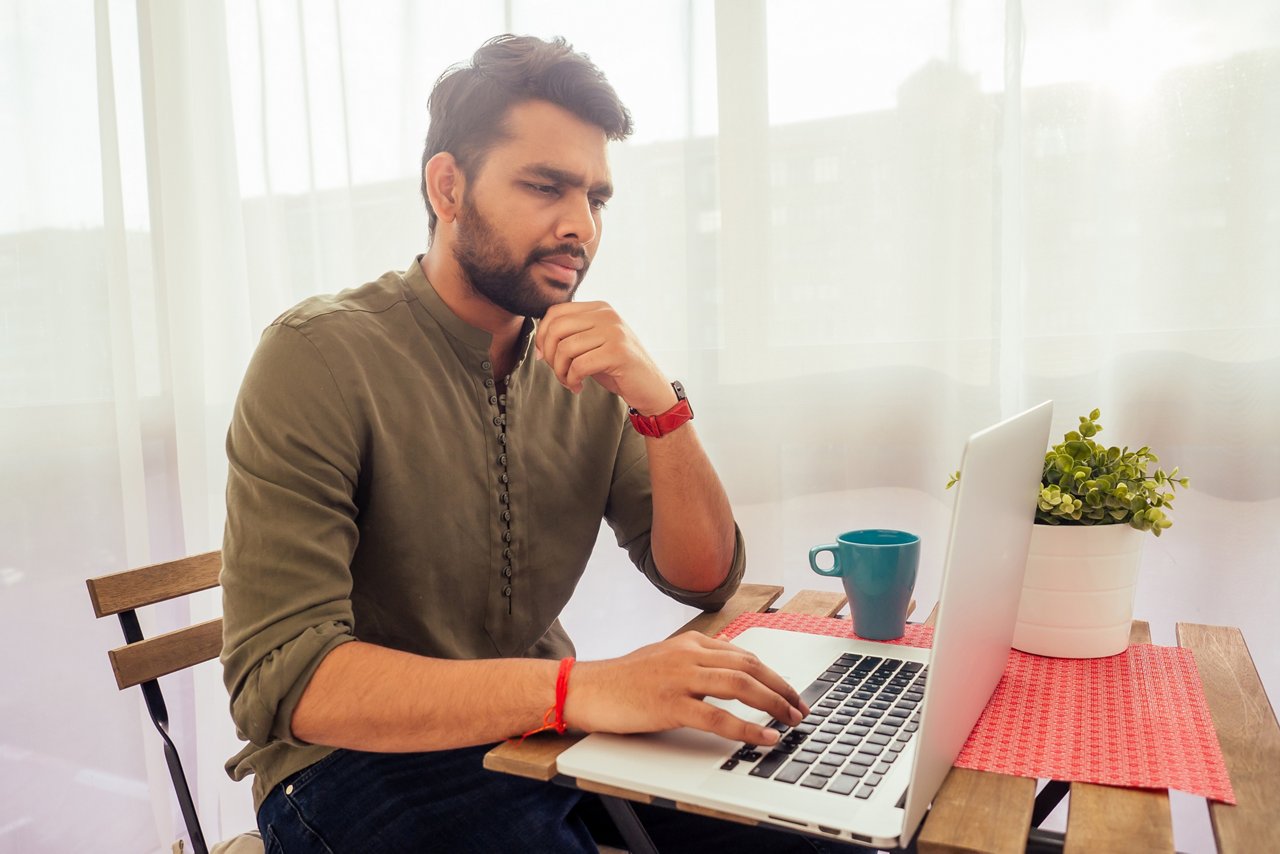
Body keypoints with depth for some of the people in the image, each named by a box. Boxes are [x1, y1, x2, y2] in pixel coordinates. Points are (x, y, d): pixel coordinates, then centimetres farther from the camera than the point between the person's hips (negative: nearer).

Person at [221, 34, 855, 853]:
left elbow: (706, 580, -1)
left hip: (544, 730, 5)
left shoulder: (586, 367, 0)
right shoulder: (320, 355, -16)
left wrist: (659, 403, -18)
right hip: (360, 757, -4)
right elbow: (281, 678, -24)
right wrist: (577, 687, -36)